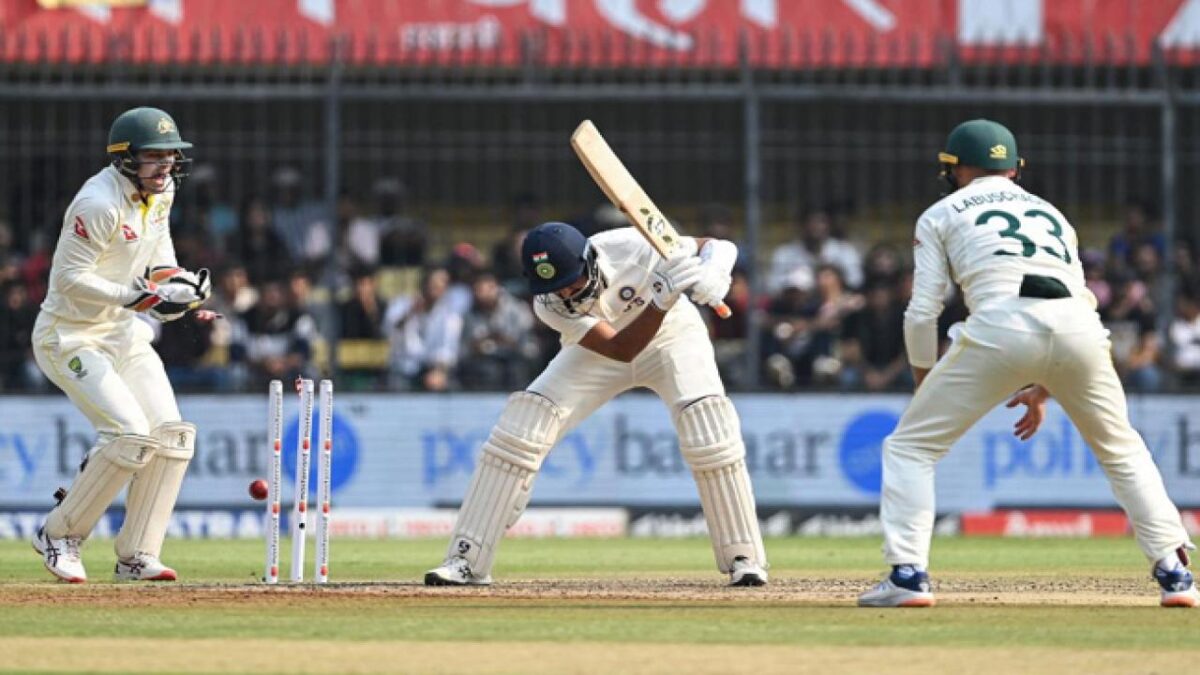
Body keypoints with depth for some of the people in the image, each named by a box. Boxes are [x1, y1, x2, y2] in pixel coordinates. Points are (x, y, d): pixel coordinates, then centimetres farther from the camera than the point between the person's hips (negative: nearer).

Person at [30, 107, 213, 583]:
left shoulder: (161, 191, 1)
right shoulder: (100, 204, -25)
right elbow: (68, 279, -25)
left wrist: (175, 279, 2)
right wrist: (135, 296, -31)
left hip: (123, 331, 9)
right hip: (70, 336, -9)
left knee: (171, 434, -4)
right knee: (130, 434, -21)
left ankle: (137, 556, 3)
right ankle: (60, 535, -4)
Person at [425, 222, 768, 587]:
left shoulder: (631, 246, -34)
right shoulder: (549, 306, -29)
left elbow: (719, 247, -25)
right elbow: (620, 349, -37)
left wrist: (710, 275, -49)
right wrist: (661, 300, -53)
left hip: (671, 334, -1)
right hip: (600, 349, 1)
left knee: (706, 419, -29)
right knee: (524, 421, -18)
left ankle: (744, 558, -15)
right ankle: (467, 560, -12)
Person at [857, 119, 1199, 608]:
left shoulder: (942, 215, 22)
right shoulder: (1050, 214, 35)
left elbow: (922, 312, 13)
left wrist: (924, 383, 26)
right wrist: (1044, 390, 37)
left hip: (1000, 326, -4)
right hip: (1080, 327, 4)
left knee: (910, 446, 10)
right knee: (1121, 451, 25)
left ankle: (908, 574, -3)